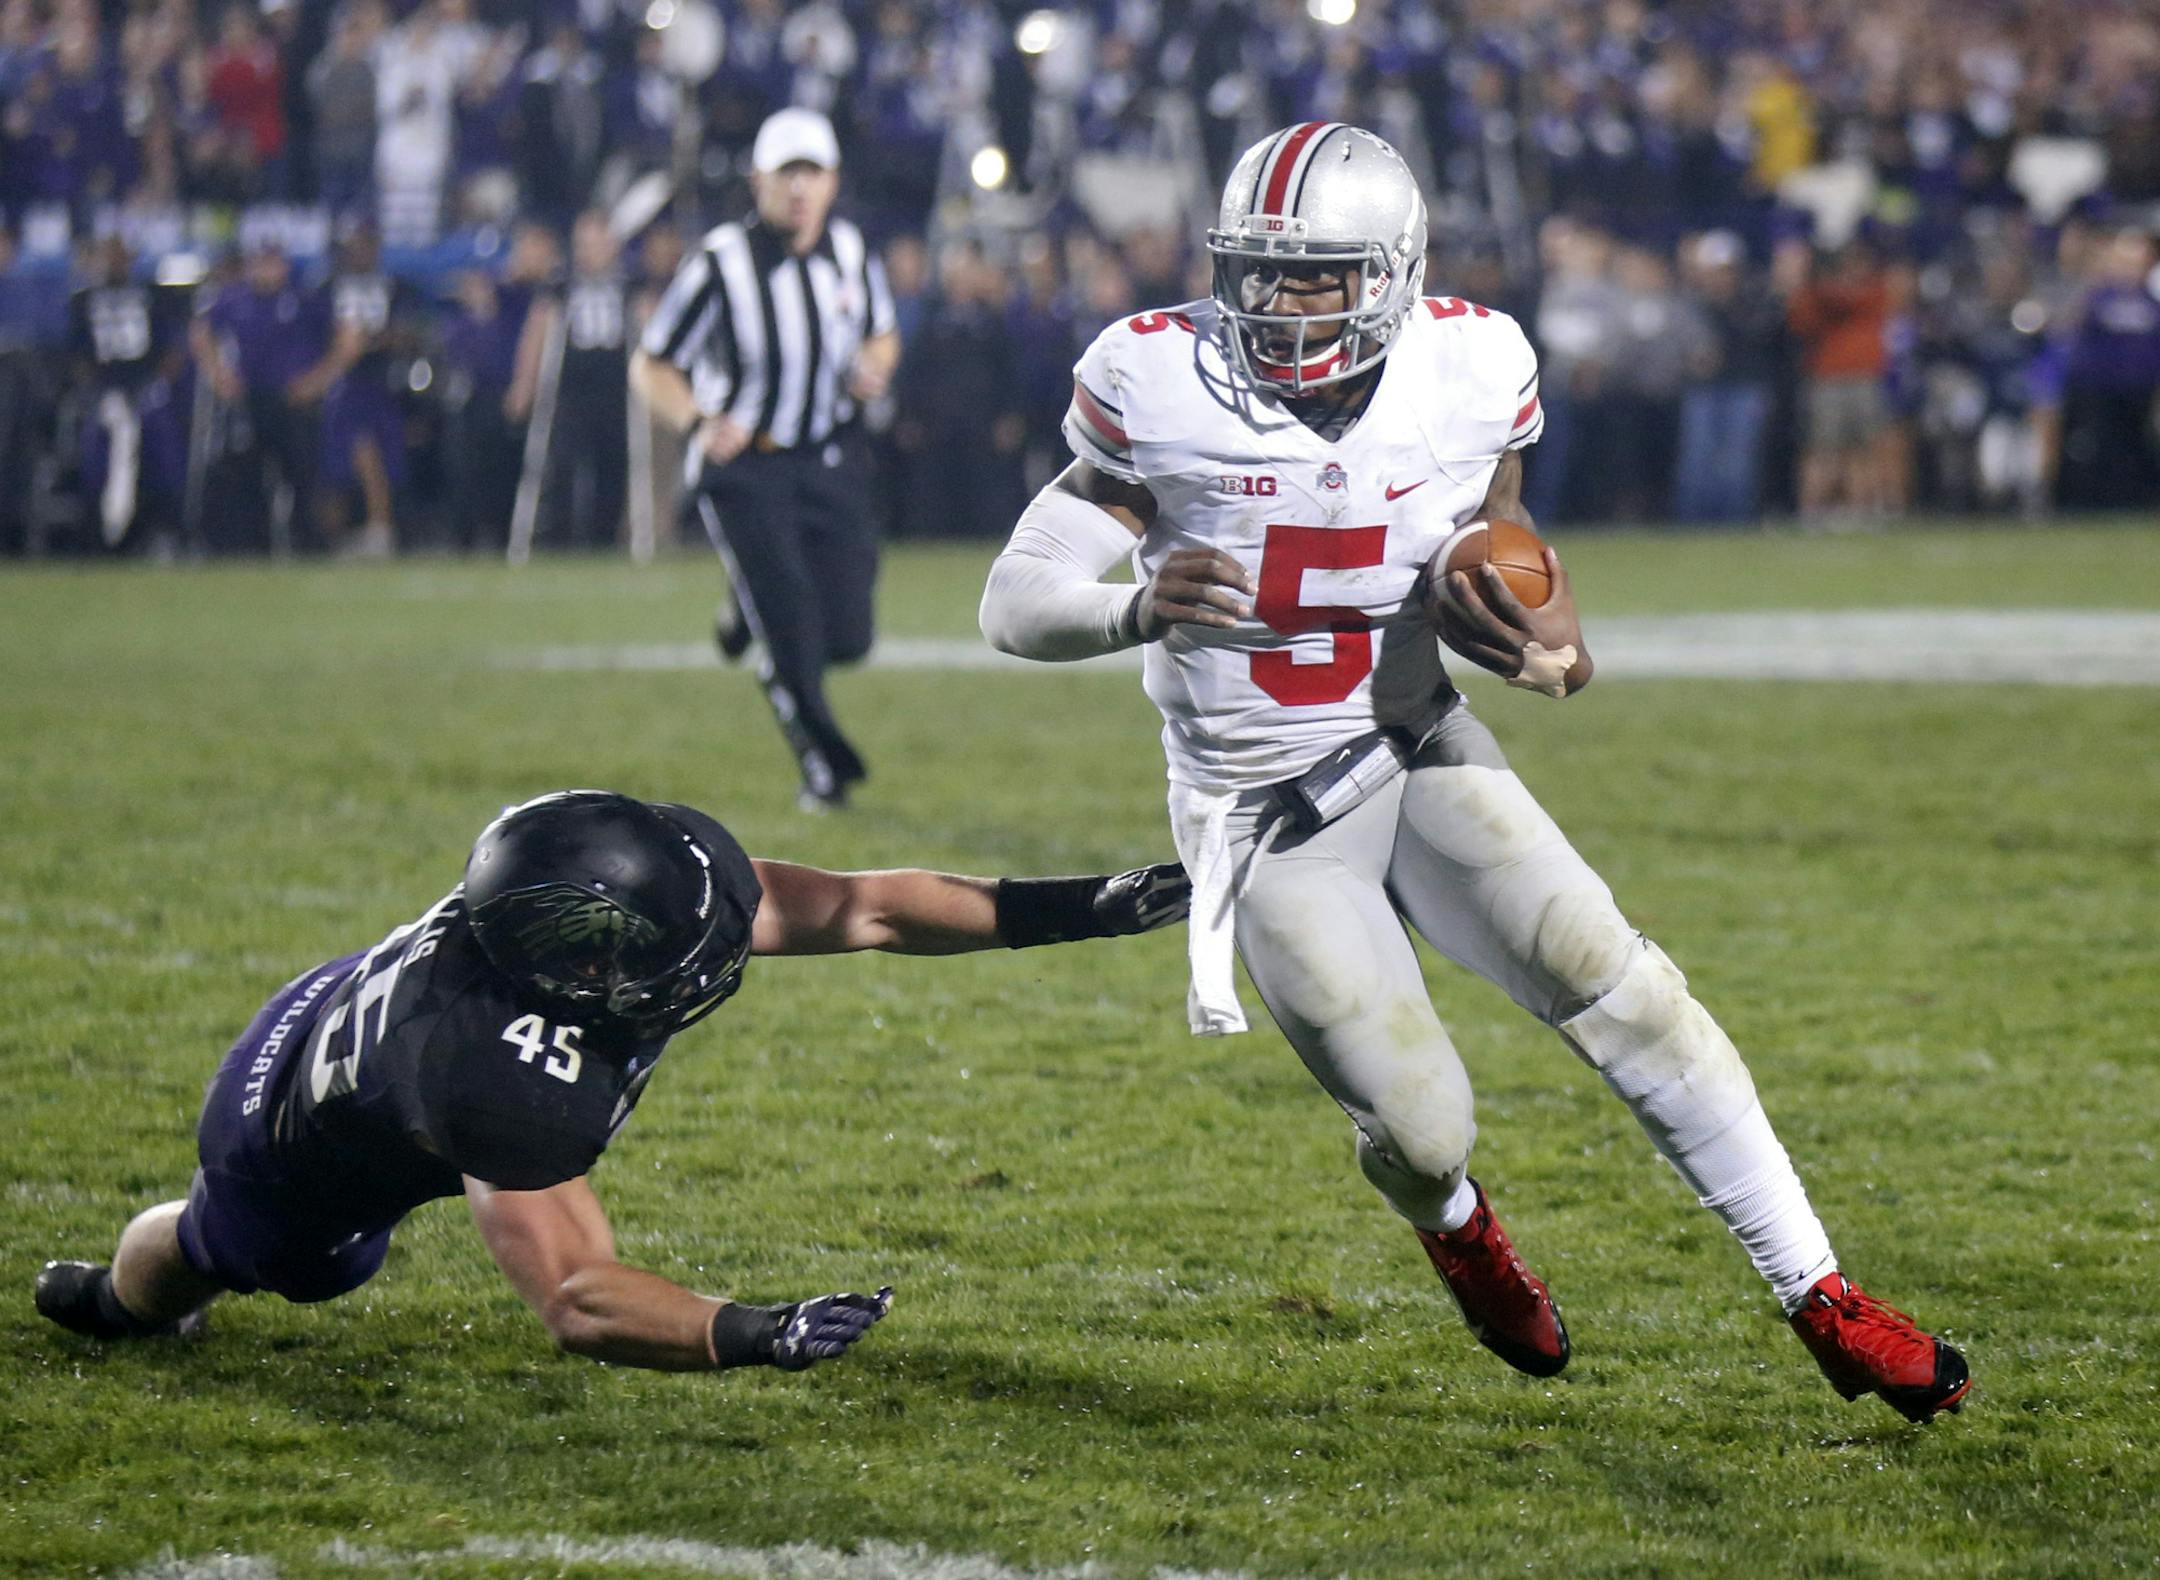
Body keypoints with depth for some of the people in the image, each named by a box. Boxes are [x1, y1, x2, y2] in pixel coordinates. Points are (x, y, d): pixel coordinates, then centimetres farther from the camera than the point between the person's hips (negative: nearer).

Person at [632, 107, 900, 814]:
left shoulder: (849, 253, -1)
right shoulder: (721, 264, -15)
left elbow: (881, 334, 18)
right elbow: (652, 366, -9)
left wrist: (873, 369, -7)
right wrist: (700, 422, -28)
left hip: (828, 463, 4)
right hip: (744, 468, -4)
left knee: (846, 639, 1)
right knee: (790, 631, -11)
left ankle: (749, 616, 34)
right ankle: (823, 763, 12)